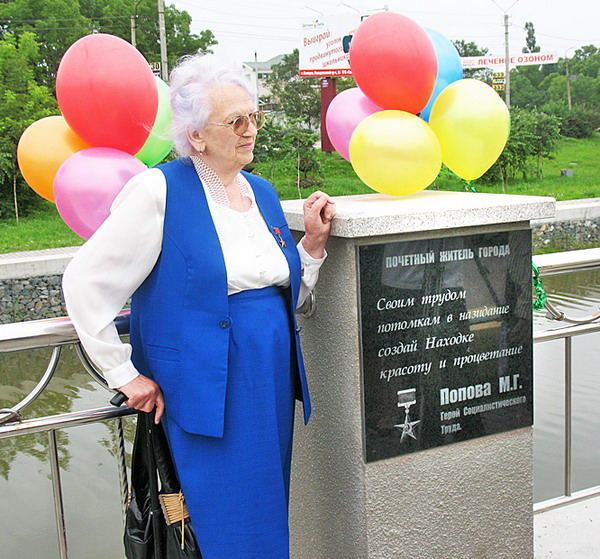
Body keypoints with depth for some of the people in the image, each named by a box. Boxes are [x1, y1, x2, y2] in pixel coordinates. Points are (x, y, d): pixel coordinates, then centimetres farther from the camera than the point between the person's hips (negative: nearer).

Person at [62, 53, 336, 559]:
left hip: (272, 391, 7)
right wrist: (125, 375, -10)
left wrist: (313, 243, 3)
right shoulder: (159, 191, -12)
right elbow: (84, 282, -12)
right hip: (205, 398, -7)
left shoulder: (262, 193, 10)